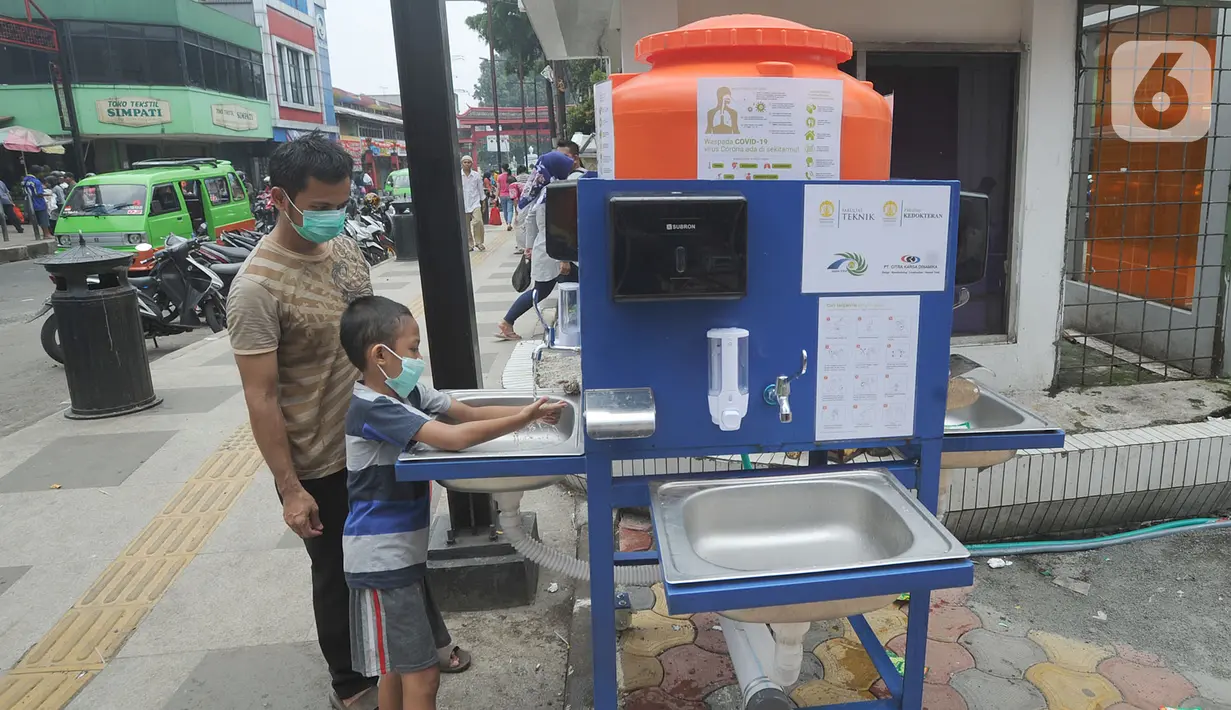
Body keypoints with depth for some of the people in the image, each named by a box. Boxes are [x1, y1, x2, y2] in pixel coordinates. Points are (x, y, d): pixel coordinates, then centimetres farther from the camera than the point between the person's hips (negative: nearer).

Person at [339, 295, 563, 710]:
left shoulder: (407, 391, 2)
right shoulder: (374, 408, -25)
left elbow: (469, 413, 4)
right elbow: (455, 438, -33)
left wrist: (529, 411, -9)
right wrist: (522, 420, -24)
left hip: (402, 551, 9)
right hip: (383, 560, -9)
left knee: (399, 665, 22)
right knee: (422, 676, -1)